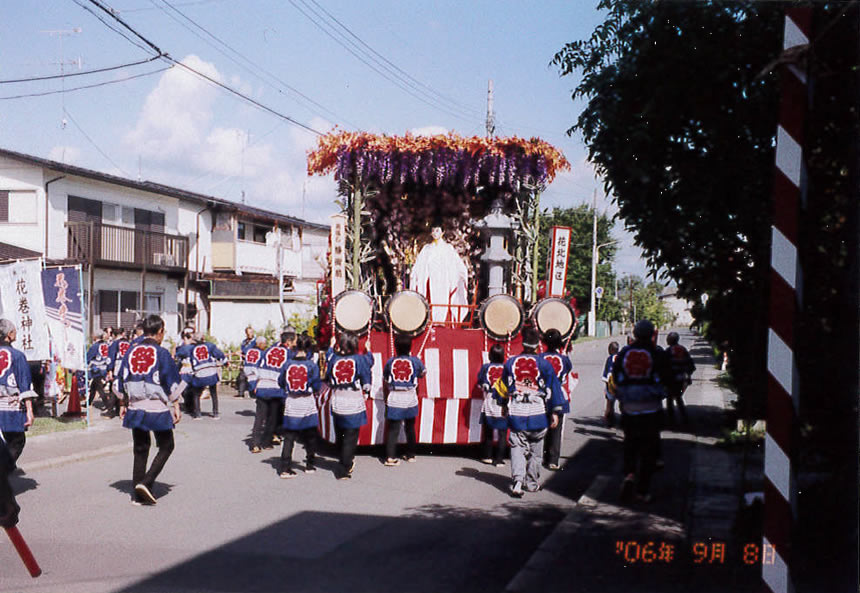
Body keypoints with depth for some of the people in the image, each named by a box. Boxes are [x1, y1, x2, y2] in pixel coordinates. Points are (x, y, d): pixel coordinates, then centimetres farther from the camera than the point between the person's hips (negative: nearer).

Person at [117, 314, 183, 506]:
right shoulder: (161, 353, -10)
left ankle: (139, 494, 15)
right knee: (166, 447, 10)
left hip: (135, 409, 5)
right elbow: (172, 383, -9)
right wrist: (176, 407, -1)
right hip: (158, 409, -5)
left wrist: (123, 404, 21)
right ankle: (146, 482, -6)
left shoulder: (131, 352, 5)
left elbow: (122, 381, 12)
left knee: (140, 450, 14)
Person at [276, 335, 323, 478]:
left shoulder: (287, 365, -4)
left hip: (290, 404, 2)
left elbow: (280, 383, 7)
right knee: (310, 436, 15)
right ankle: (309, 465, 23)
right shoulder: (312, 366, -11)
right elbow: (317, 387, -7)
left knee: (289, 437, 5)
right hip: (307, 404, -2)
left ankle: (285, 468, -1)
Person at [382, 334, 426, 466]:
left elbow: (384, 381, 8)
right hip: (410, 398, 0)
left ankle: (390, 457, -9)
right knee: (410, 428, 16)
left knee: (393, 428, 0)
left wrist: (386, 397, 24)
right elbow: (423, 372, 15)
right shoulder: (414, 361, -4)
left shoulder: (390, 362, -2)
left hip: (394, 397, 0)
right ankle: (411, 455, 24)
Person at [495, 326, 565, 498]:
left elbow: (503, 387, 13)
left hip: (516, 414, 1)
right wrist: (555, 412, 0)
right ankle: (532, 482, 22)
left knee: (518, 448, 3)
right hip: (538, 414, 0)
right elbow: (552, 388, -4)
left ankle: (517, 480, -15)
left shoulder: (510, 362, 2)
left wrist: (504, 405, 27)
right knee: (536, 449, 14)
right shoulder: (543, 364, -4)